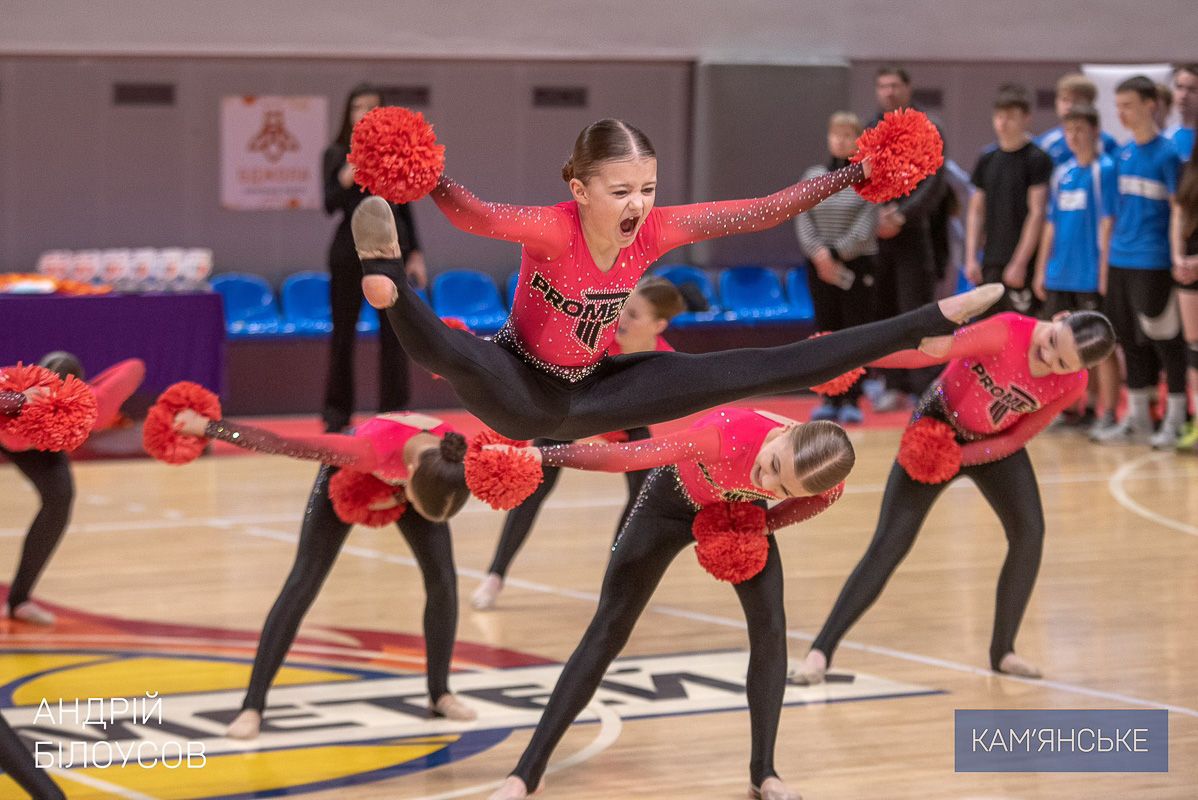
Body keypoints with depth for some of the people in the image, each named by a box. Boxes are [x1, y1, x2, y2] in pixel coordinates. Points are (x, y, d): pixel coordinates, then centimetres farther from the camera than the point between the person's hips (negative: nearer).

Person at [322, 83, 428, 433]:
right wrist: (345, 181, -25)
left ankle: (394, 412, 5)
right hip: (350, 247, -1)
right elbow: (330, 206, -6)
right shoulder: (336, 154, 1)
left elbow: (405, 206, 9)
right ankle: (337, 413, 11)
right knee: (343, 331, 4)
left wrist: (415, 254, 5)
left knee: (394, 333, 0)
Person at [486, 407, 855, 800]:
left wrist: (757, 527, -19)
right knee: (608, 631, -1)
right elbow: (623, 456, -41)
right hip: (673, 500, -3)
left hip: (739, 511, 3)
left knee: (770, 630, -8)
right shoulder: (728, 435, -47)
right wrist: (540, 455, -38)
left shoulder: (829, 483, -34)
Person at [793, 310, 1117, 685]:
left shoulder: (1073, 384, -22)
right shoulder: (1009, 332, -35)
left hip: (993, 444, 4)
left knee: (1029, 533, -11)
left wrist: (956, 457, -24)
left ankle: (1002, 651, 7)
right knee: (890, 543, -10)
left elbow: (1017, 438, -14)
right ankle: (821, 650, -7)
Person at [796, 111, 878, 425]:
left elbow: (865, 228, -11)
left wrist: (835, 254, -19)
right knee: (825, 331, 4)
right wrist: (819, 253, -15)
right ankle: (829, 399, 10)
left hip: (856, 267, -3)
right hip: (820, 268, 3)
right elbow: (803, 221, 1)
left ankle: (852, 400, 3)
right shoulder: (813, 176, 7)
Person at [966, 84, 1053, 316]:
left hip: (1023, 264, -6)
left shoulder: (1037, 159, -6)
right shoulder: (987, 158, 11)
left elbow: (1037, 213, -10)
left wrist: (1019, 263, -14)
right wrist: (971, 258, 6)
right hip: (991, 262, 6)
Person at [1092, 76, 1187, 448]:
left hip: (1152, 263, -7)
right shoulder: (1123, 154, 12)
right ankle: (1137, 419, 18)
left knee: (1163, 340, -3)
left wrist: (1179, 257, -11)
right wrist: (1109, 256, 16)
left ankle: (1176, 419, 5)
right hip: (1120, 261, 7)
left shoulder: (1166, 153, -8)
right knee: (1130, 341, 11)